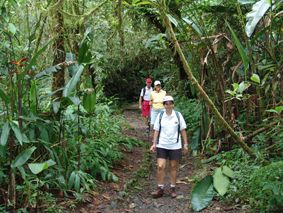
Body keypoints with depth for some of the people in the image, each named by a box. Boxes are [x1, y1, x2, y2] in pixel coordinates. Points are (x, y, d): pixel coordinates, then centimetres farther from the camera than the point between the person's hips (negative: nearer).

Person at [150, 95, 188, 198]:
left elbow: (183, 130, 3)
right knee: (160, 166, -5)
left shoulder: (178, 115, -3)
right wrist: (154, 144, -2)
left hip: (175, 145, 0)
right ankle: (160, 189, 8)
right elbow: (156, 131, 4)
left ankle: (173, 189, 22)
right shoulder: (160, 116, 0)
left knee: (173, 167, 9)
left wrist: (185, 144, 2)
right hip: (162, 145, 0)